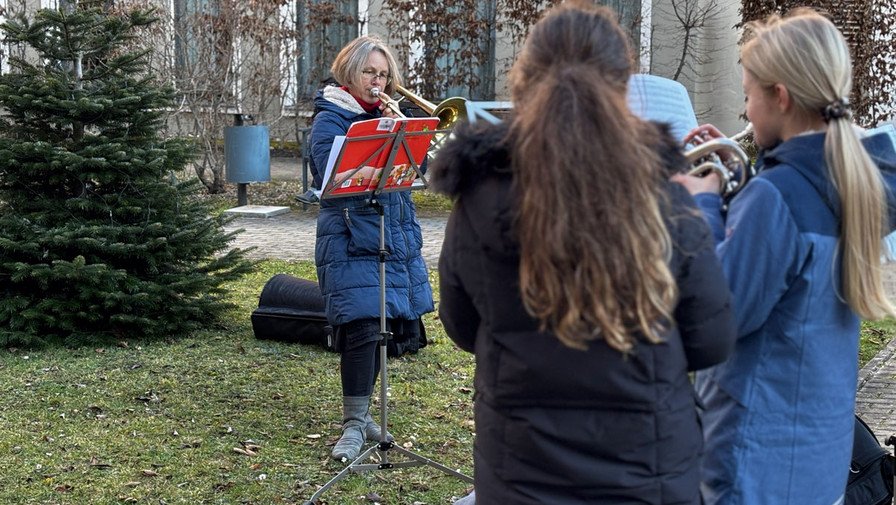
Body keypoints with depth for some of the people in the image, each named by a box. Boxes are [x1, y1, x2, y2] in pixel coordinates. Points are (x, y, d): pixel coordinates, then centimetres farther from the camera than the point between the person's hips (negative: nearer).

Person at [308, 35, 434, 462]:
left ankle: (360, 413, 24)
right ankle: (354, 425, -4)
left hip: (397, 238, 7)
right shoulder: (330, 119, -3)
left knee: (399, 325, 9)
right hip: (351, 241, -7)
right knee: (361, 327, -14)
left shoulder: (386, 114, 15)